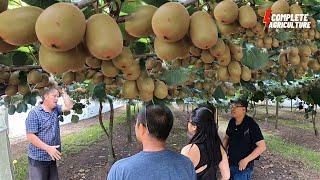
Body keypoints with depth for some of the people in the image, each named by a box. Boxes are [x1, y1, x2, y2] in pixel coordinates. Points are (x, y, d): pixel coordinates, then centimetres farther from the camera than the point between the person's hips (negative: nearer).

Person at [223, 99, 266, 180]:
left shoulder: (251, 125, -19)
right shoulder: (232, 122, -2)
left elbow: (262, 147, -21)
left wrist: (246, 160, -24)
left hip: (243, 167, -6)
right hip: (230, 164, 6)